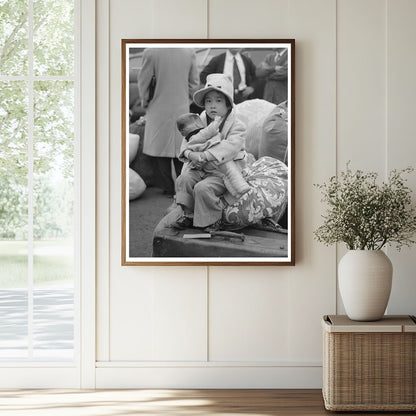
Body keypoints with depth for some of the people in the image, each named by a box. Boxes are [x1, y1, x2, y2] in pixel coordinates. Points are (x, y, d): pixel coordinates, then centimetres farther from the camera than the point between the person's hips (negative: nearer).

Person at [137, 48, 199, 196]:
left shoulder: (151, 52, -15)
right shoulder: (189, 52, -5)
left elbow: (143, 82, -5)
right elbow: (194, 82, 5)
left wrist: (146, 101, 12)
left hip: (159, 111, -3)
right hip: (182, 110, 3)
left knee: (159, 151, 7)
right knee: (181, 151, 12)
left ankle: (169, 188, 9)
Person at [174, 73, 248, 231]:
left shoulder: (237, 126, -9)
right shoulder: (199, 122, 10)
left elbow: (230, 146, -25)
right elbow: (188, 140, 7)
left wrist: (205, 155, -32)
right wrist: (191, 154, -18)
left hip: (223, 171, -6)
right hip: (200, 167, 6)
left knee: (203, 188, -27)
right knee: (183, 179, -17)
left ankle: (213, 220, -6)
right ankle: (189, 214, -1)